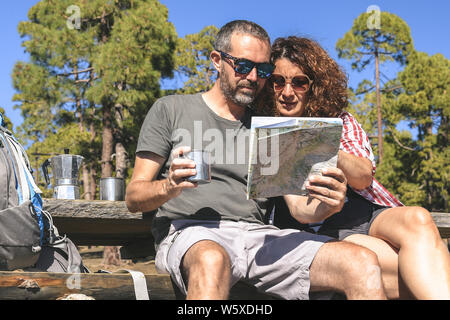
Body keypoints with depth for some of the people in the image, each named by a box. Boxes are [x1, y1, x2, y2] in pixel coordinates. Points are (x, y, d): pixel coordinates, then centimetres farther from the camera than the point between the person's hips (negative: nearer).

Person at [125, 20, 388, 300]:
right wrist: (168, 187, -17)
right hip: (190, 232, -2)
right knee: (212, 261, -42)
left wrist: (328, 204, -10)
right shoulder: (171, 110, 12)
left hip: (258, 234, 3)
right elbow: (134, 198, 6)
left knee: (363, 263, -22)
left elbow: (299, 205, 14)